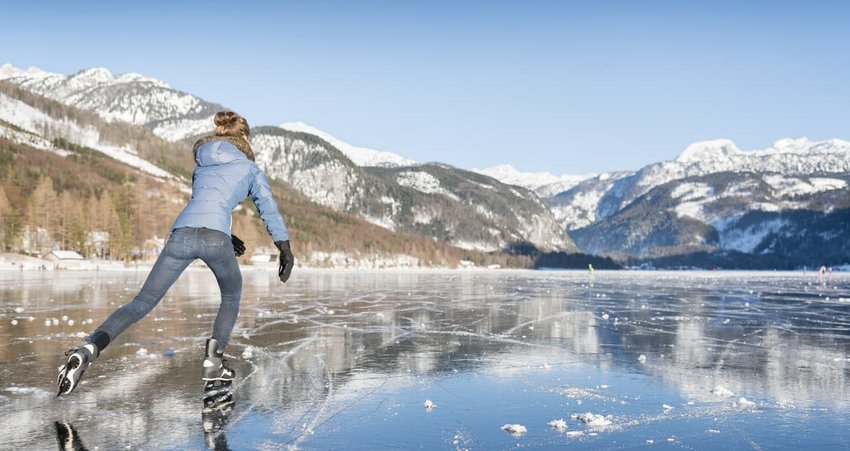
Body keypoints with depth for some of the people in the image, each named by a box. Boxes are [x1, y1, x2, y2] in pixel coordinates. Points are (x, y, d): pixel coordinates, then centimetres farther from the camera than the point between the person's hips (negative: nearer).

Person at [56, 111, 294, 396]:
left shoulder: (201, 167, 32)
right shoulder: (249, 168, 19)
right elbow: (269, 210, 13)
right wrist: (285, 250, 15)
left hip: (181, 233, 3)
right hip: (215, 238, -3)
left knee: (142, 303, 4)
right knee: (231, 298, 23)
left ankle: (89, 349, -18)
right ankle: (213, 362, 12)